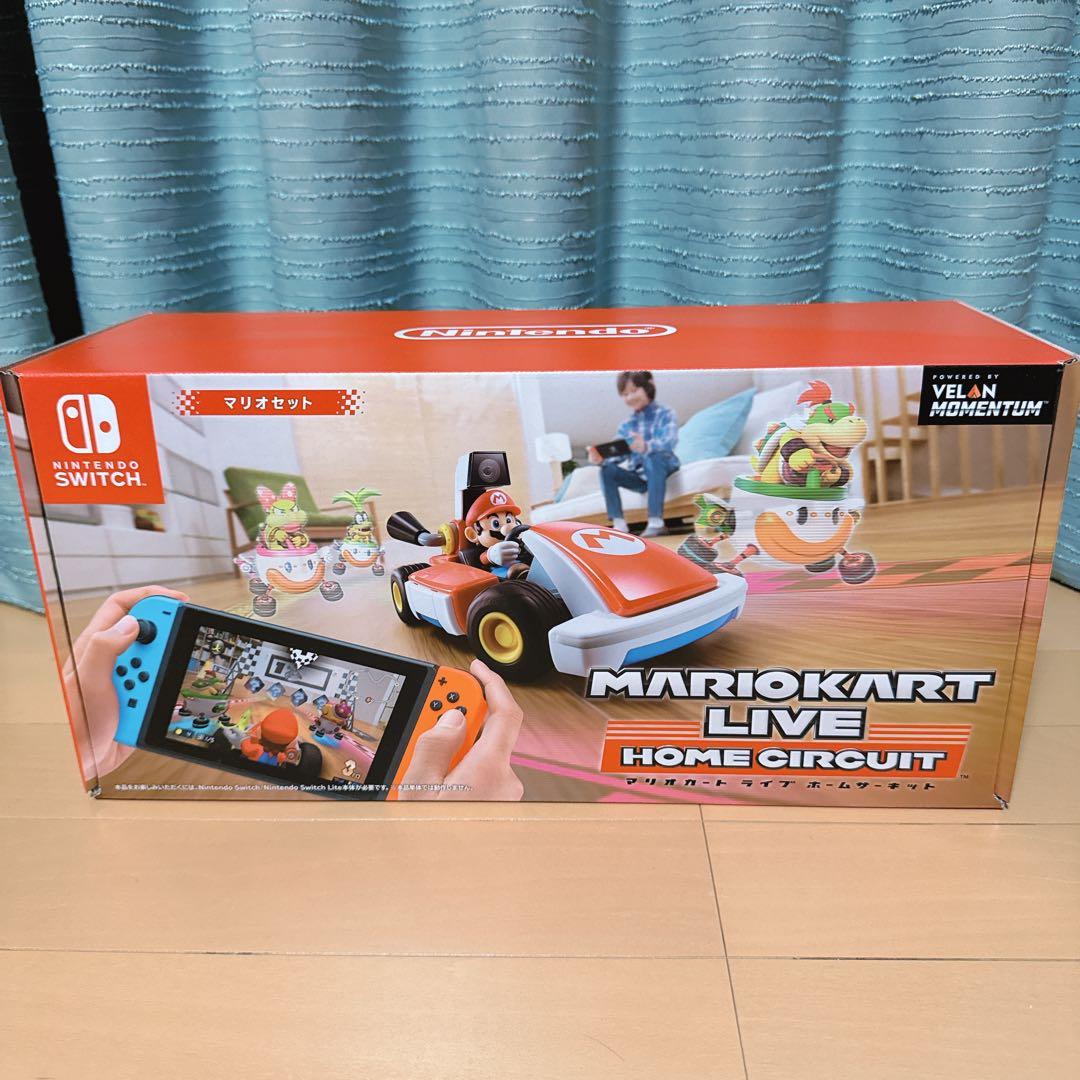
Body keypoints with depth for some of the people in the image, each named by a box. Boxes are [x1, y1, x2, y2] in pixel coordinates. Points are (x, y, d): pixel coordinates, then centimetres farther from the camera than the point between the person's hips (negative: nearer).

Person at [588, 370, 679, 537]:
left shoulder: (664, 414, -4)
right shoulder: (626, 425, 10)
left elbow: (670, 441, -24)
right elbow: (618, 453, 0)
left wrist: (647, 447, -46)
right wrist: (602, 459, -25)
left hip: (662, 468, -5)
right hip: (639, 476, 5)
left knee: (654, 458, -37)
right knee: (607, 470, -17)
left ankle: (656, 521, -42)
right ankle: (619, 523, -21)